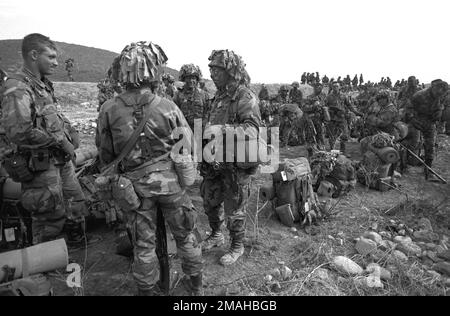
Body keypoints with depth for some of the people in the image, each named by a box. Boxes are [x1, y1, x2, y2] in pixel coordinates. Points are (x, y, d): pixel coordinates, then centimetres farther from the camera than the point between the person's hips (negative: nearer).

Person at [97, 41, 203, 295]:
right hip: (170, 180, 0)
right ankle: (196, 284, 37)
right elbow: (187, 144, -4)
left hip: (135, 185, 1)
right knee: (186, 234, 19)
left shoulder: (109, 110, -11)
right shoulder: (168, 107, -15)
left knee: (143, 242, 17)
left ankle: (148, 289, 35)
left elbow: (106, 155, -2)